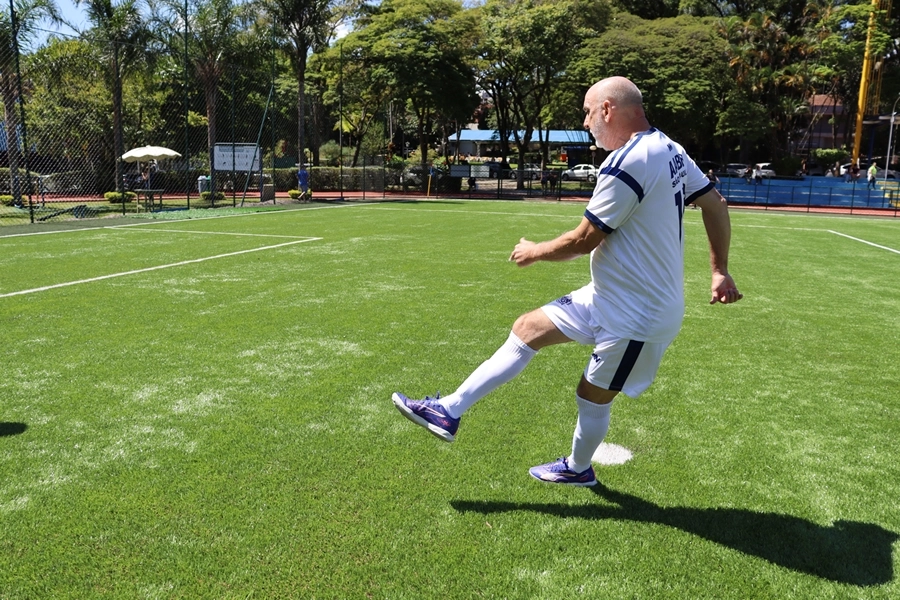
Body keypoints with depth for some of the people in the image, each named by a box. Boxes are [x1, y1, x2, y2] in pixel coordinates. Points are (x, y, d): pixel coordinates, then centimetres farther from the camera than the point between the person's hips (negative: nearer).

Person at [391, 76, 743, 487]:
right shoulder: (668, 149, 6)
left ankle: (578, 469, 37)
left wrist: (535, 252, -2)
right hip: (608, 296, 10)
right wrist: (720, 271, 17)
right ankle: (449, 411, 11)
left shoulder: (627, 163, -25)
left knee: (592, 397, 8)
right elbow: (715, 203, 13)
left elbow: (583, 241, -20)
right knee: (528, 329, 7)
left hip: (636, 316, -10)